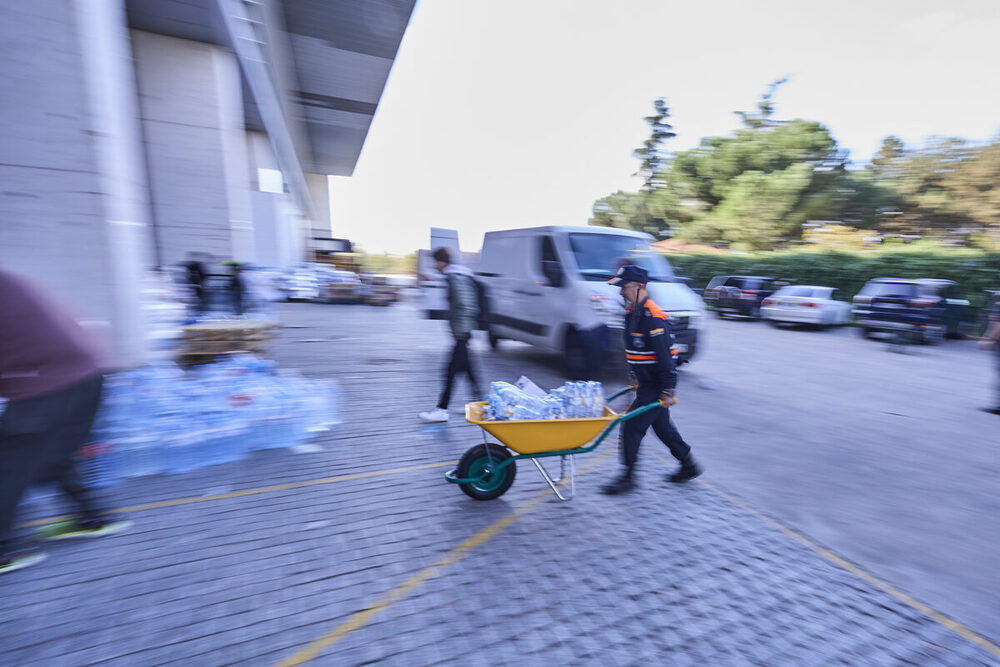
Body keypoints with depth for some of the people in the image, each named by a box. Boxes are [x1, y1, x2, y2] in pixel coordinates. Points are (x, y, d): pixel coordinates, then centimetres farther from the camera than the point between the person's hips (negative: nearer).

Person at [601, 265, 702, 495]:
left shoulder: (653, 317, -22)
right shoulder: (632, 312, 8)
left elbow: (665, 357, -23)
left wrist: (668, 391, -22)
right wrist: (635, 379, 22)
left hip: (655, 388, -10)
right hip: (645, 385, 10)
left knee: (632, 426, -4)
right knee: (662, 426, 21)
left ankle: (628, 477, 11)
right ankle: (689, 466, 38)